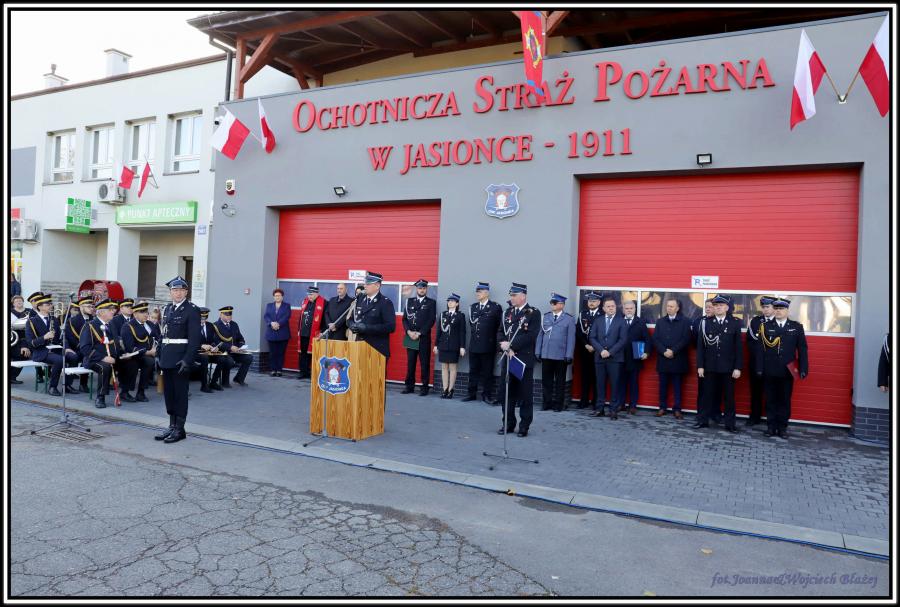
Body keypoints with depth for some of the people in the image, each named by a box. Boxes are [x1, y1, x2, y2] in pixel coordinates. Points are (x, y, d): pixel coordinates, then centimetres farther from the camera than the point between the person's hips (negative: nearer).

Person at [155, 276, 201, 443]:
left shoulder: (192, 310, -8)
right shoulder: (167, 309, 14)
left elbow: (195, 338, -14)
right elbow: (163, 333, 18)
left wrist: (187, 360, -20)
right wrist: (159, 355, 12)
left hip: (181, 358, -7)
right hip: (167, 357, 7)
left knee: (180, 392, 0)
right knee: (168, 392, 12)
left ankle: (180, 429, 9)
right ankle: (172, 426, 22)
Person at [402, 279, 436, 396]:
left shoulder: (431, 302, 3)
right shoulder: (410, 301, 12)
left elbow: (431, 320, -5)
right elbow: (404, 319, 8)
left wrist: (419, 333, -12)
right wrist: (409, 331, -8)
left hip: (424, 338, -3)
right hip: (410, 337, 3)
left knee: (424, 363, 0)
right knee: (410, 363, 6)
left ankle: (425, 387, 6)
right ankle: (410, 385, 14)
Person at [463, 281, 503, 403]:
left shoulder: (495, 307, -4)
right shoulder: (473, 307, 14)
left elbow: (499, 325, -3)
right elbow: (472, 322, 12)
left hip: (488, 346, -5)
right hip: (474, 345, 5)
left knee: (487, 372, 3)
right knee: (473, 371, 9)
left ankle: (486, 395, 11)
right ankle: (472, 394, 16)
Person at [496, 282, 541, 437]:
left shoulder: (534, 313, -5)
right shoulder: (507, 312, 12)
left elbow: (530, 335, -16)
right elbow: (500, 332, 10)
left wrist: (511, 345, -19)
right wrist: (505, 347, -9)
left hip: (525, 359, -5)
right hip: (508, 358, 5)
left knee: (525, 395, 3)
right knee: (507, 393, 10)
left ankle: (524, 427, 12)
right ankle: (508, 424, 20)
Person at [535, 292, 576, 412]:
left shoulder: (569, 319, -1)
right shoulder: (545, 317, 8)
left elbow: (571, 338, -4)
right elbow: (540, 335, 8)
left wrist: (569, 355, -8)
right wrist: (538, 351, 4)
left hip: (561, 356, -3)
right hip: (546, 354, 3)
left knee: (560, 380, 8)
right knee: (546, 379, 7)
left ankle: (558, 403, 18)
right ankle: (547, 402, 17)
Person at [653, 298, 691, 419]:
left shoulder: (684, 322, 1)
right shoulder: (660, 321, 10)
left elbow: (686, 339, -8)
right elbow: (655, 339, 3)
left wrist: (673, 351, -15)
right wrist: (664, 351, -11)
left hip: (677, 359, -3)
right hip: (663, 359, 3)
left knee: (677, 386, 3)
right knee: (663, 385, 7)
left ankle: (677, 409, 9)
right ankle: (662, 407, 15)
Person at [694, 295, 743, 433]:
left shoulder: (735, 323, 1)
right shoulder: (705, 322, 2)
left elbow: (738, 347, 0)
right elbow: (700, 346, 2)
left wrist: (738, 367, -5)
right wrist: (700, 366, -2)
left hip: (728, 367, 0)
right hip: (710, 366, 0)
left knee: (729, 396, 7)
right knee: (708, 394, 7)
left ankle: (730, 423, 15)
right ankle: (703, 420, 14)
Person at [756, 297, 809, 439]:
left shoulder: (797, 327, 5)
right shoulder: (766, 326, 3)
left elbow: (802, 349, 3)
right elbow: (761, 349, 0)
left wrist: (803, 369, -3)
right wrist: (759, 368, -5)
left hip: (787, 371, 0)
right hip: (769, 371, 0)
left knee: (785, 400, 7)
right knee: (771, 400, 6)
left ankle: (782, 427, 16)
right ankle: (771, 426, 15)